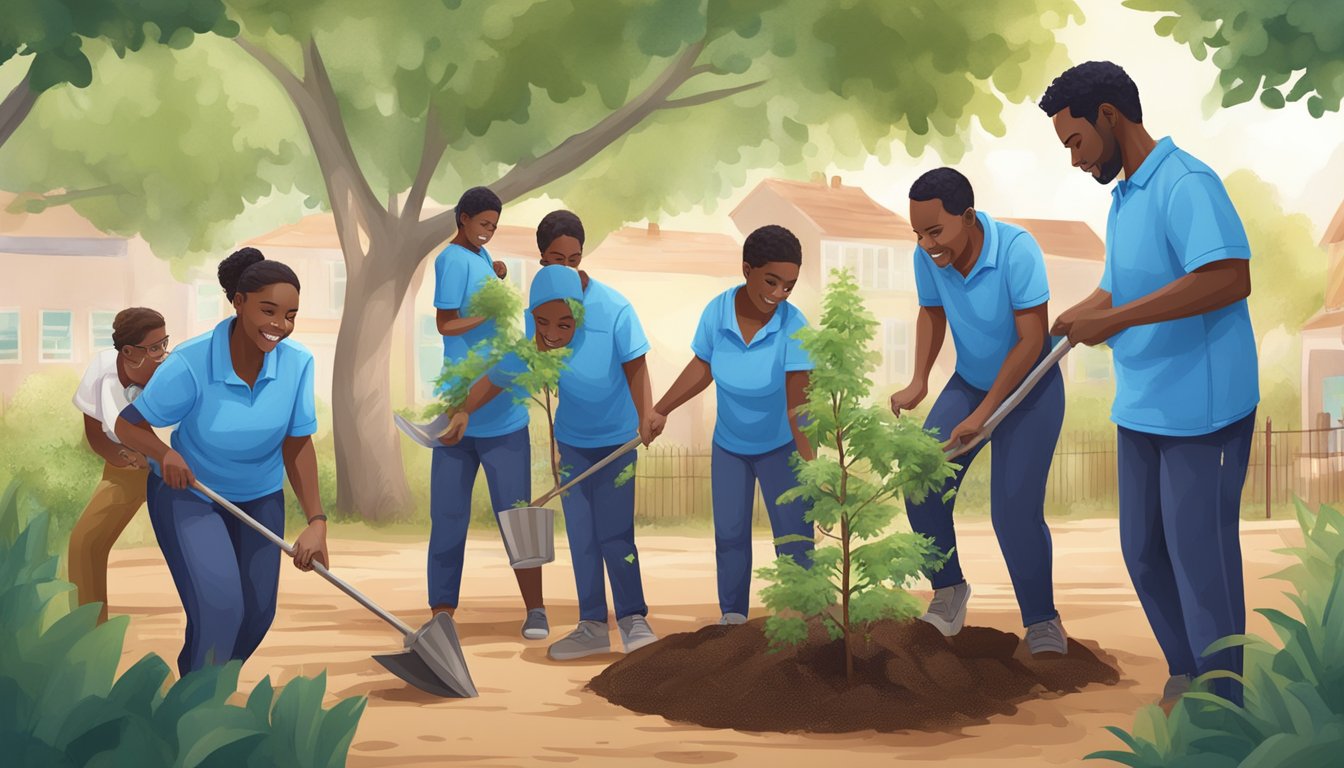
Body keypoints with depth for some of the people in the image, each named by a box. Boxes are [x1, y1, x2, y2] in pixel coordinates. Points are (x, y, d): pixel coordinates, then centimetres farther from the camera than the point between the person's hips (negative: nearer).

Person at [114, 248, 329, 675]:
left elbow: (298, 445, -11)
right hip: (187, 493, -4)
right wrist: (164, 453, -39)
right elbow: (127, 424, -18)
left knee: (258, 613, 9)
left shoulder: (298, 363, -20)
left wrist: (316, 522, -20)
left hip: (260, 497, 4)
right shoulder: (190, 364, -29)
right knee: (220, 608, -19)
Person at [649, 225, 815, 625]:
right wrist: (661, 411, 7)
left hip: (781, 446, -3)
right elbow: (701, 367, 0)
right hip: (729, 445, 3)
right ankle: (732, 616, 21)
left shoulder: (793, 326, -27)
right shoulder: (717, 311, -18)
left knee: (794, 537, -2)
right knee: (729, 534, 9)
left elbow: (797, 403, -30)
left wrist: (810, 467, -36)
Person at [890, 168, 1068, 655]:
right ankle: (948, 591, 16)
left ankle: (1042, 623, 6)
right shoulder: (927, 256, -15)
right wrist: (918, 383, -6)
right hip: (969, 382, 5)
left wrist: (982, 414, -24)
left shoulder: (1017, 249, -29)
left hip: (1030, 385, -5)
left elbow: (1031, 341, -26)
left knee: (1014, 510, -13)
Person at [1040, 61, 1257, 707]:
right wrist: (1081, 318, 2)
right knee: (1143, 550, 16)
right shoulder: (1123, 198, 13)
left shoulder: (1186, 184, -17)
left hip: (1201, 408, -9)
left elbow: (1231, 277, -29)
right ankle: (1186, 673, 34)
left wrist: (1117, 318, -28)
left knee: (1199, 555, 0)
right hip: (1140, 408, 9)